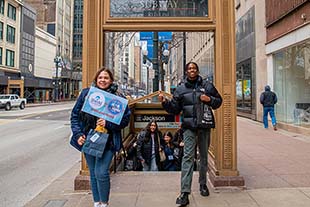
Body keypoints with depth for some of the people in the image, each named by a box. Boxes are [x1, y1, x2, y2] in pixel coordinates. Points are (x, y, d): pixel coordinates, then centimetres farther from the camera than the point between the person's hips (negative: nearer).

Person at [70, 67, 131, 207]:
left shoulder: (117, 97, -5)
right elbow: (75, 115, 5)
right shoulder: (86, 93, 2)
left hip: (107, 141, -3)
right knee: (93, 173, 14)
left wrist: (108, 124, -19)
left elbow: (125, 119, -4)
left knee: (101, 173, -8)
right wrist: (78, 134, -5)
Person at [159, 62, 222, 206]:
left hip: (205, 125, 2)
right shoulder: (181, 88, 6)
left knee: (204, 156, 14)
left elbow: (219, 101, 11)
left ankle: (203, 184, 35)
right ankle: (184, 193, -8)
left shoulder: (207, 85, 6)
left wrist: (209, 99, -9)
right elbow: (175, 109, 5)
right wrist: (165, 102, -13)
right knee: (188, 156, -10)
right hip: (189, 126, -1)